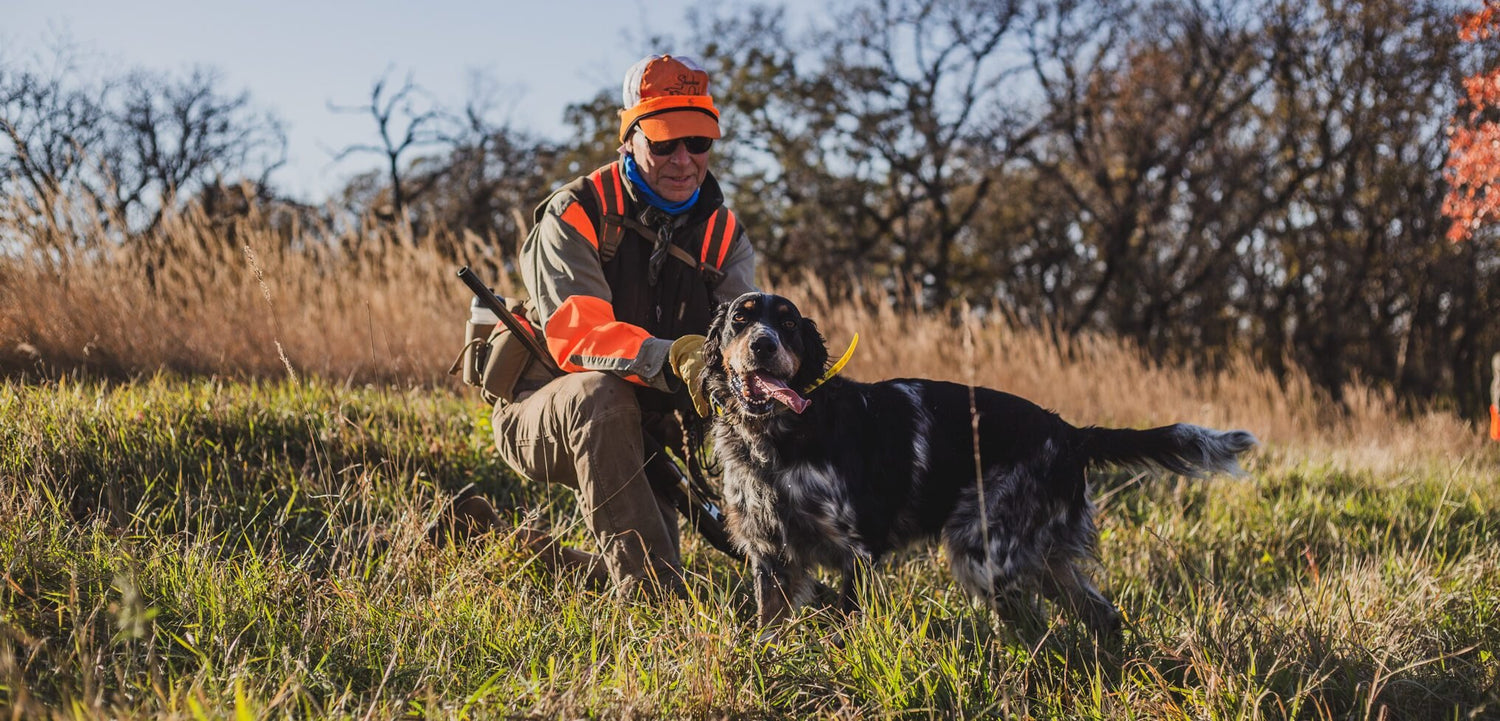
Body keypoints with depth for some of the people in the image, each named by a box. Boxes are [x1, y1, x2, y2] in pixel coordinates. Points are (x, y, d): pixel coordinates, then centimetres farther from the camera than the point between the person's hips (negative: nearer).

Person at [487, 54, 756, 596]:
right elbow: (574, 332, -32)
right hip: (543, 413, -6)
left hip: (648, 428, 6)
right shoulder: (574, 216, -16)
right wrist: (667, 359, -51)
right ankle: (650, 592, -37)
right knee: (600, 393, -37)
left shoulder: (722, 234, 1)